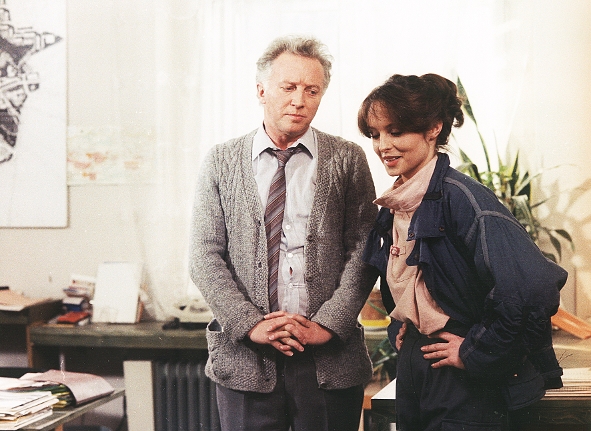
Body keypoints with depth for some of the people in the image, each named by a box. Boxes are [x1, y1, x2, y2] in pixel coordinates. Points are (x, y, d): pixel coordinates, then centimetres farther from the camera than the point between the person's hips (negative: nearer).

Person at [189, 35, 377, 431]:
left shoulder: (347, 160, 4)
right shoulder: (222, 161, 5)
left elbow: (363, 252, 0)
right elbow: (205, 257, 1)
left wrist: (328, 325, -11)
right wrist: (249, 324, -10)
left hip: (330, 357, 0)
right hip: (244, 357, 0)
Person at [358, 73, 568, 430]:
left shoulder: (459, 197, -19)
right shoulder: (394, 207, 5)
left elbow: (535, 286, -32)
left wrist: (475, 354, -21)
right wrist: (399, 331, 10)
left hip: (466, 387, -8)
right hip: (412, 371, 8)